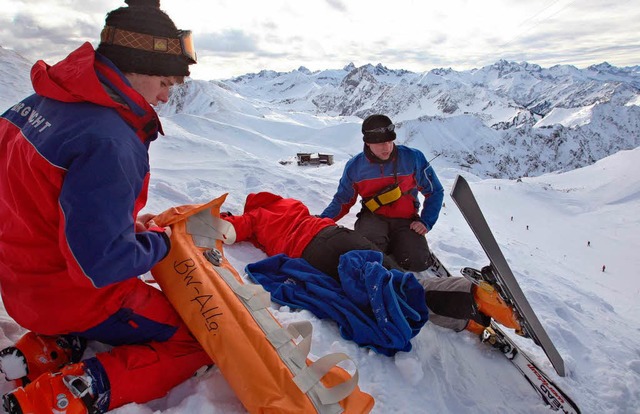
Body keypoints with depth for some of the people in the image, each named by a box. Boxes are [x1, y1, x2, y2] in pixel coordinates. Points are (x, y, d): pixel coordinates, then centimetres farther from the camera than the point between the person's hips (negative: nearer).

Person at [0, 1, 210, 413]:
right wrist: (159, 241, -12)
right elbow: (99, 261, -31)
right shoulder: (109, 141, -29)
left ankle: (54, 347, 12)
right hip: (76, 296, -9)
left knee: (149, 298, 31)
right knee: (204, 337, 2)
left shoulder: (47, 98, -1)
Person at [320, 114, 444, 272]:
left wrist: (426, 222, -8)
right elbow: (343, 200, 6)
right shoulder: (355, 166, -4)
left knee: (418, 262, -24)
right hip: (373, 217, 0)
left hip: (405, 220, 1)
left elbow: (435, 192, 3)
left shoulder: (413, 158, -9)